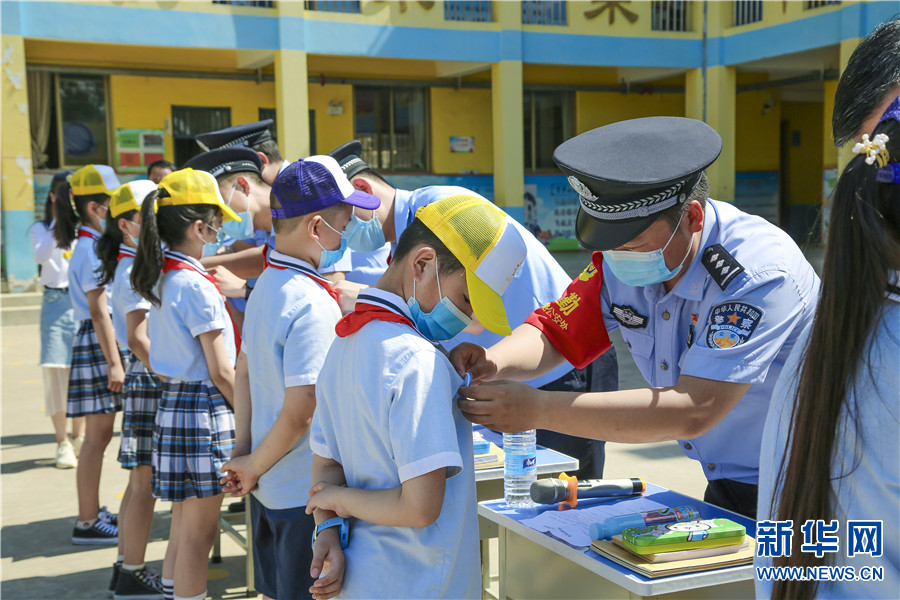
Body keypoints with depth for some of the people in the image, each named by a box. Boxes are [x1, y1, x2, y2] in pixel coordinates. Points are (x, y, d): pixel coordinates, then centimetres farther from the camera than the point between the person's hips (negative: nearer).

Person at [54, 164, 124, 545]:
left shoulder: (96, 244, 16)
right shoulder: (91, 249, -14)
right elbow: (98, 312, -18)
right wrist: (114, 363, -20)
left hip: (107, 342, 10)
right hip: (97, 345, -10)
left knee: (99, 435, 14)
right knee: (98, 436, -4)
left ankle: (92, 512, 23)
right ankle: (88, 523, 3)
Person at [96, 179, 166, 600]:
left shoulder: (135, 265, 15)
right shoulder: (136, 270, -14)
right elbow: (138, 338, -20)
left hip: (149, 377, 10)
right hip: (148, 379, -10)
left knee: (142, 479, 15)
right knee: (145, 481, -2)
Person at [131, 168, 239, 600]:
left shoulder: (160, 280, 9)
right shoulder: (198, 287, -16)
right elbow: (221, 372, -15)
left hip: (172, 402, 9)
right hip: (205, 409, -9)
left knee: (183, 525, 18)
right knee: (199, 533, 1)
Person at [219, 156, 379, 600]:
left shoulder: (265, 285, 6)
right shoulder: (313, 305, -23)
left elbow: (244, 373, 14)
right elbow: (300, 412, -23)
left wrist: (243, 450, 11)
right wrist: (253, 466, -9)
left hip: (269, 489, 9)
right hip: (305, 496, -9)